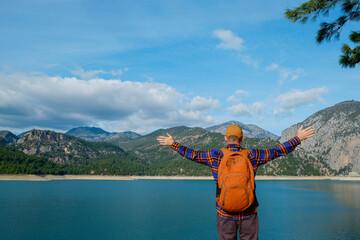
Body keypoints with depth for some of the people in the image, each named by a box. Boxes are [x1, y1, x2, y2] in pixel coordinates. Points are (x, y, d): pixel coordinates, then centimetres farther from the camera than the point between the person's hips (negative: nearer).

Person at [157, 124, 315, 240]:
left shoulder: (215, 156, -6)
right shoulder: (251, 155, -6)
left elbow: (192, 155, 4)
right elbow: (277, 151, 0)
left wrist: (173, 144, 17)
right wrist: (298, 138, 9)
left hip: (225, 215, 0)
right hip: (248, 214, 0)